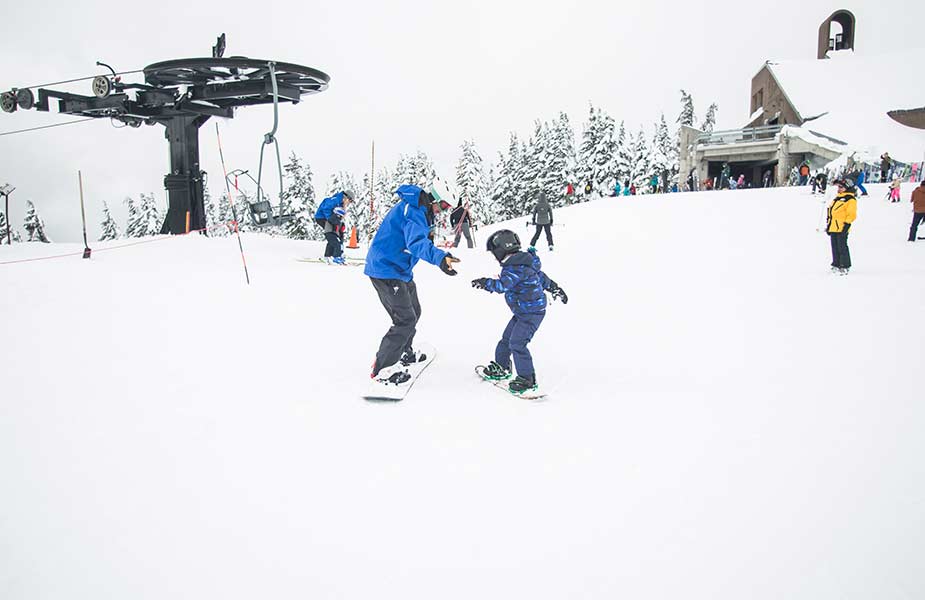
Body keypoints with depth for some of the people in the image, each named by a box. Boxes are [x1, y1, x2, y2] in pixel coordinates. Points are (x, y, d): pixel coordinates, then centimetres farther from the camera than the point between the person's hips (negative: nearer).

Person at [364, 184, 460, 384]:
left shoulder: (415, 207, 8)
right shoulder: (413, 211, -24)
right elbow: (416, 241, -42)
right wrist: (440, 257, -57)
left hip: (399, 270, 11)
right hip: (387, 271, -11)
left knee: (414, 312, 22)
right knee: (406, 320, -11)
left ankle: (404, 352, 42)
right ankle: (382, 369, -2)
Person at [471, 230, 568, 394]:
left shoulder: (516, 267, -24)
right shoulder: (522, 262, 9)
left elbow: (503, 286, -37)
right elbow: (540, 275, 20)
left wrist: (485, 283, -28)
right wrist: (555, 288, 31)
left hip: (532, 313, -11)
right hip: (522, 311, 11)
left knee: (517, 343, -13)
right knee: (507, 338, 19)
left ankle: (527, 379, -5)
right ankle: (501, 367, 36)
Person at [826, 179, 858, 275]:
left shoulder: (850, 199, -7)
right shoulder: (837, 198, 20)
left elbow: (851, 214, -12)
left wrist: (847, 224, -19)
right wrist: (828, 224, 22)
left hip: (841, 228, -9)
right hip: (833, 227, 9)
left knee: (842, 247, -6)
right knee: (835, 247, 12)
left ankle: (845, 266, 0)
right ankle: (836, 265, 20)